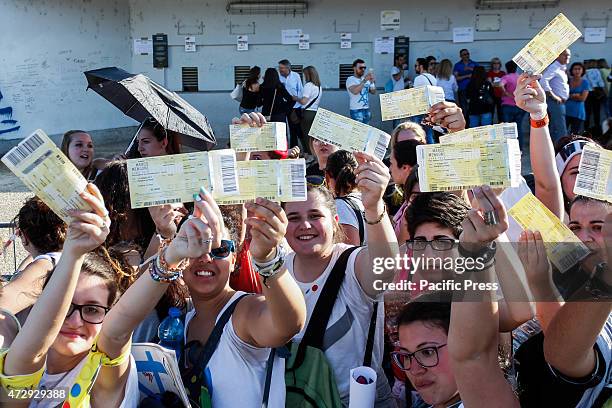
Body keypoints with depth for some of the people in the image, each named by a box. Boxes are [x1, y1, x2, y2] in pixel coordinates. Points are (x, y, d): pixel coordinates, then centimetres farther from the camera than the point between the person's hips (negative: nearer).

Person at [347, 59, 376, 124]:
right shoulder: (350, 79, -5)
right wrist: (364, 80, -25)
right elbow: (355, 91, -23)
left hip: (366, 109, 6)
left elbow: (373, 92, 11)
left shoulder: (366, 79, 14)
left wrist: (372, 82, -6)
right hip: (356, 110, -6)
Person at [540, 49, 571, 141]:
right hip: (556, 102, -10)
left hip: (560, 102, 10)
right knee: (561, 131, -12)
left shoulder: (562, 68, 17)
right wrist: (553, 96, -23)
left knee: (554, 130, 13)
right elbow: (543, 81, -27)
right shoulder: (554, 67, -13)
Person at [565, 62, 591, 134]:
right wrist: (576, 95, -8)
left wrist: (570, 96, -3)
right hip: (566, 111, 1)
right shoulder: (568, 81, 8)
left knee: (576, 135, 1)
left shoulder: (585, 82, 4)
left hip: (578, 113, -1)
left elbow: (583, 98, -4)